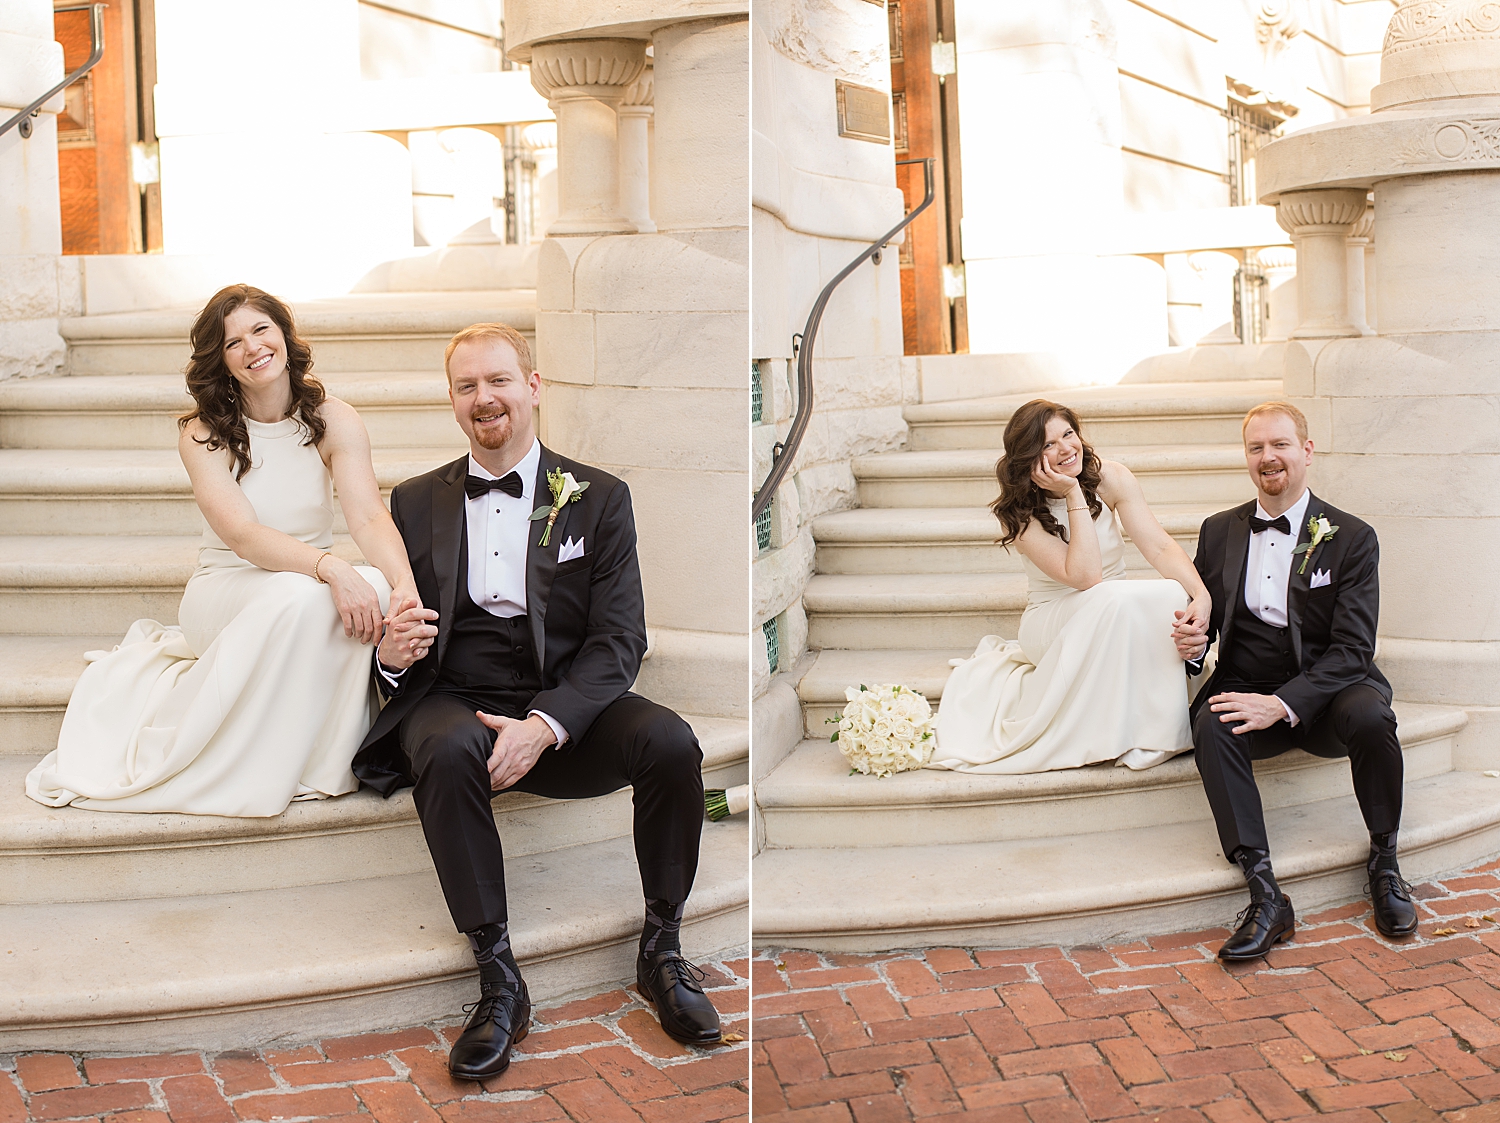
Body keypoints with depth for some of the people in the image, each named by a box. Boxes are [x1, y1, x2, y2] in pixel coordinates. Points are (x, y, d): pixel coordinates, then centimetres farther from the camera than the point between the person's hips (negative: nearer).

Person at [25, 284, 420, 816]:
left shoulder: (334, 422, -2)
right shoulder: (203, 433, -7)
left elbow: (371, 517, -17)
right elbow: (241, 532, -22)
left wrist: (405, 587, -39)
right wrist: (330, 569, -40)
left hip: (306, 595, 2)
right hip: (225, 591, -2)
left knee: (377, 587, -31)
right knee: (300, 595, -37)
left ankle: (321, 761, -18)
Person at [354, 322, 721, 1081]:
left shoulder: (598, 498, 7)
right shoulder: (415, 502, 13)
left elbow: (619, 641, -2)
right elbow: (393, 641, 14)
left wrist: (544, 725, -20)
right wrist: (390, 654, -14)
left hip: (563, 707, 0)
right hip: (453, 701, 0)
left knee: (670, 741, -29)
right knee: (448, 753, -36)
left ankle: (660, 948, -7)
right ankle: (498, 980, -25)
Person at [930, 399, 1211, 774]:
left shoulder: (1111, 479, -7)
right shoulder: (1018, 513, -16)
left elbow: (1160, 545, -17)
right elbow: (1085, 576, -26)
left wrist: (1202, 593, -35)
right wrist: (1074, 495, -27)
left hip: (1117, 615, 4)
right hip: (1054, 622, -4)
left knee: (1174, 594, -30)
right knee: (1114, 600, -37)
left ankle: (1159, 728, -19)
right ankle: (1113, 737, -24)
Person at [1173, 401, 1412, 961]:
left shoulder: (1351, 538, -1)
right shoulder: (1218, 531, 10)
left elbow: (1352, 648, -10)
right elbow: (1203, 619, 16)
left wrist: (1284, 704, -24)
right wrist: (1191, 641, -11)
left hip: (1326, 692, -2)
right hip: (1246, 686, 2)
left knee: (1369, 715, -36)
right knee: (1211, 722, -32)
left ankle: (1384, 863, -9)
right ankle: (1265, 895, -34)